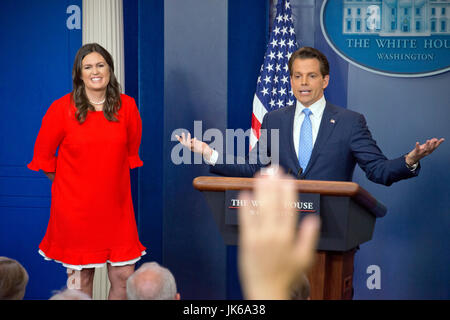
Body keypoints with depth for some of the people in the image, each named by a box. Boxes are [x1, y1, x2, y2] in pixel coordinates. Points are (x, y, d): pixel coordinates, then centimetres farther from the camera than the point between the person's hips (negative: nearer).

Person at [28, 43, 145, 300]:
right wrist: (67, 185, 8)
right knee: (81, 278, 5)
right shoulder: (62, 109, -5)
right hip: (75, 207, -2)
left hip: (116, 206, 2)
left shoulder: (126, 107, 2)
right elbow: (43, 155, 5)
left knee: (124, 277, 0)